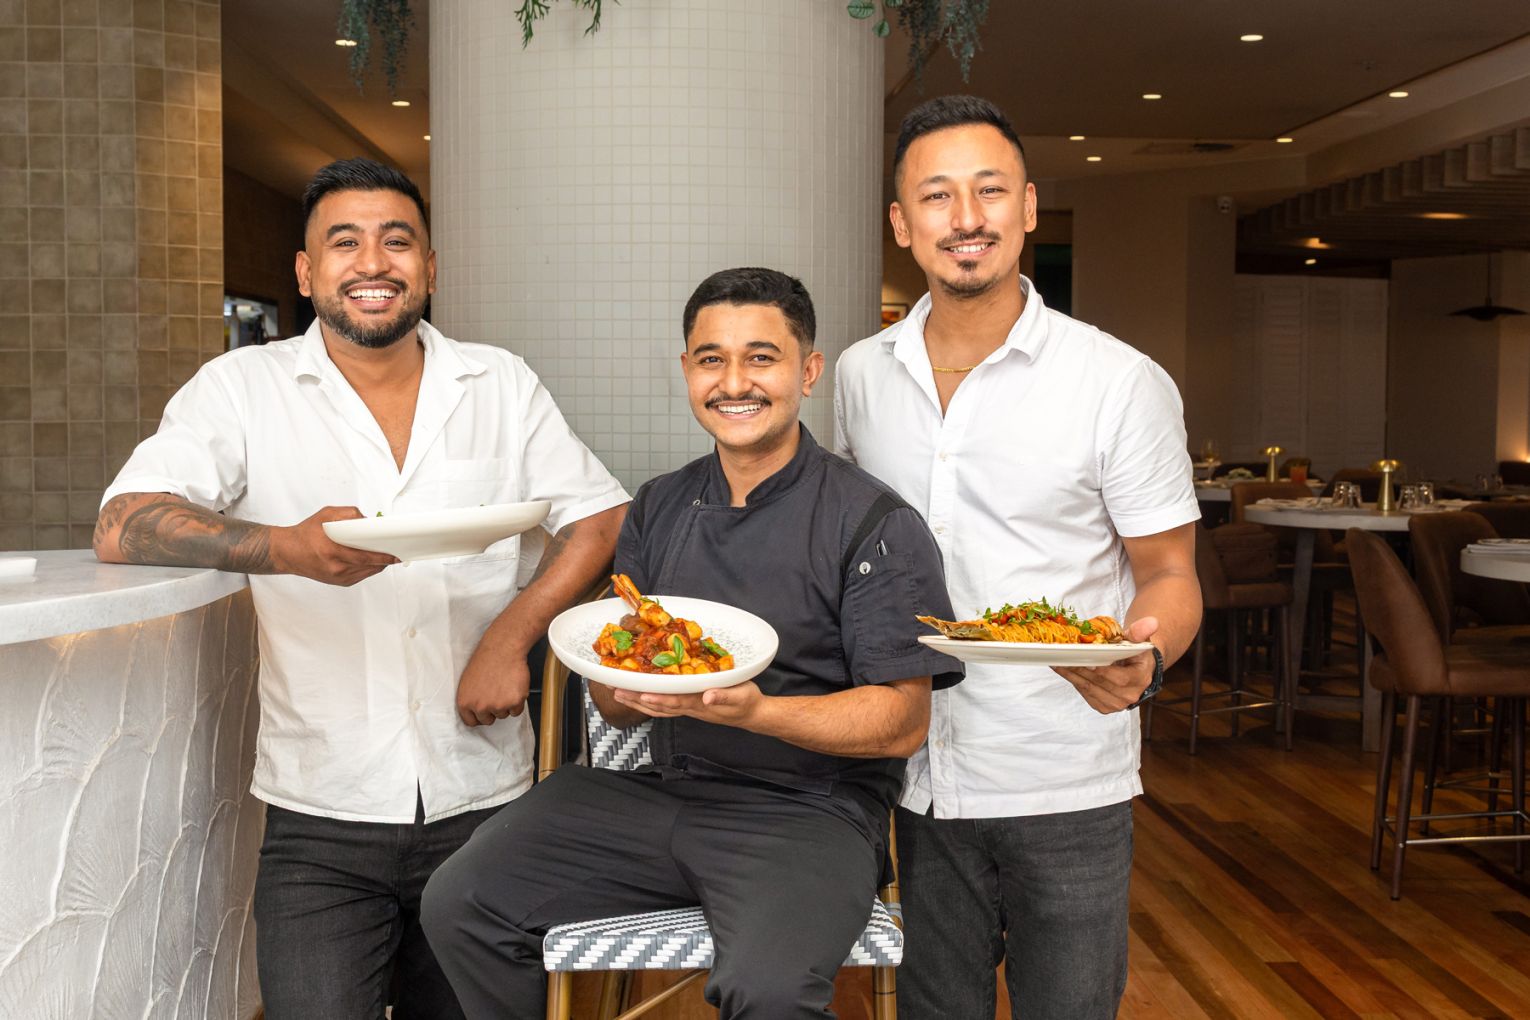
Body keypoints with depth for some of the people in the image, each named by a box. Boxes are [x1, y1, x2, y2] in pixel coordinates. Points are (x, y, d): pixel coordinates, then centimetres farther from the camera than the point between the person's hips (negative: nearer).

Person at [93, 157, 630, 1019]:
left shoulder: (502, 384, 6)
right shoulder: (244, 388, 0)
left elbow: (602, 516, 6)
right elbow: (122, 527, -10)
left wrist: (515, 630, -10)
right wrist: (287, 549, -28)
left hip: (482, 804, 2)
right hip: (320, 821, -2)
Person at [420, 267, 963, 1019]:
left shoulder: (876, 525, -7)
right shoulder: (659, 509, 10)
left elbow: (902, 723, -10)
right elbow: (611, 704, 12)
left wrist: (756, 711, -24)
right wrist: (635, 689, -13)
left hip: (808, 809, -5)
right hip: (666, 789, 5)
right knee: (460, 907, -7)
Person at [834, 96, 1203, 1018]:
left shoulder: (1125, 384, -10)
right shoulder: (861, 375, 3)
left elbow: (1170, 575, -5)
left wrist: (1143, 659, -26)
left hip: (1068, 791, -3)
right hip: (919, 778, 4)